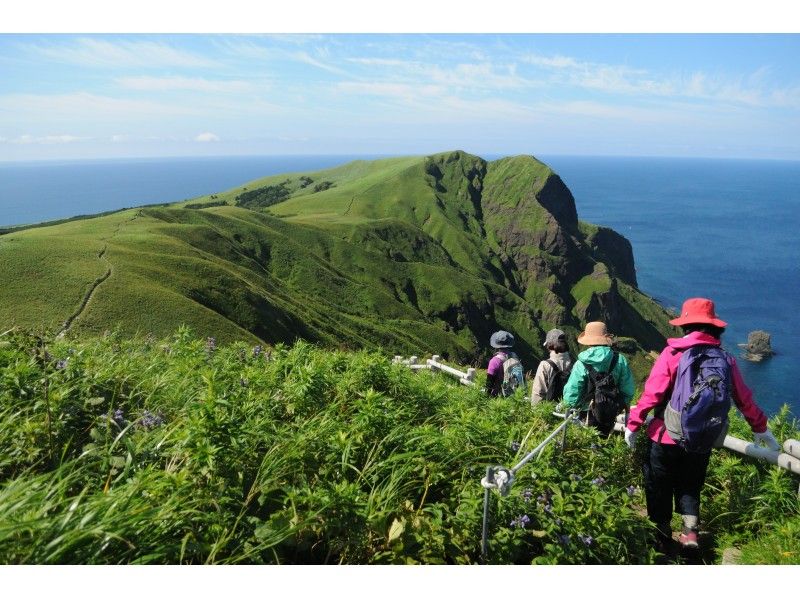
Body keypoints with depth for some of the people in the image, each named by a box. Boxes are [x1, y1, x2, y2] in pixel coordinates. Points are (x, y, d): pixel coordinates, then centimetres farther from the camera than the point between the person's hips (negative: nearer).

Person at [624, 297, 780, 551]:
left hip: (667, 437, -3)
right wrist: (760, 428, 22)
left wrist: (633, 424, -9)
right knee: (690, 486, 25)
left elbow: (652, 394, -18)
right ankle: (689, 531, 14)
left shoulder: (673, 353, -13)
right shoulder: (726, 359, -2)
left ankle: (662, 537, 25)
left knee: (659, 489, 16)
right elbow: (744, 400, 7)